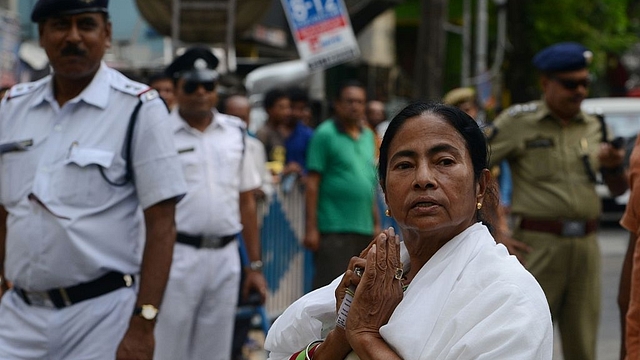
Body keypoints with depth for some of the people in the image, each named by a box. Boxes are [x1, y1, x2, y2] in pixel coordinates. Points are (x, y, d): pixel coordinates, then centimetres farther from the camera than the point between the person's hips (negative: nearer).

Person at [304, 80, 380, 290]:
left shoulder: (368, 136, 16)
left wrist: (377, 223, 18)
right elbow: (312, 184, -8)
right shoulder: (325, 134, -4)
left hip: (364, 228, 7)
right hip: (334, 230, -7)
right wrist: (311, 228, -13)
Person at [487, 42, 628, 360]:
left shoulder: (593, 127, 13)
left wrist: (614, 167, -5)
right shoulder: (519, 121, -2)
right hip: (538, 246, -5)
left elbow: (618, 190, 19)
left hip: (586, 246, 5)